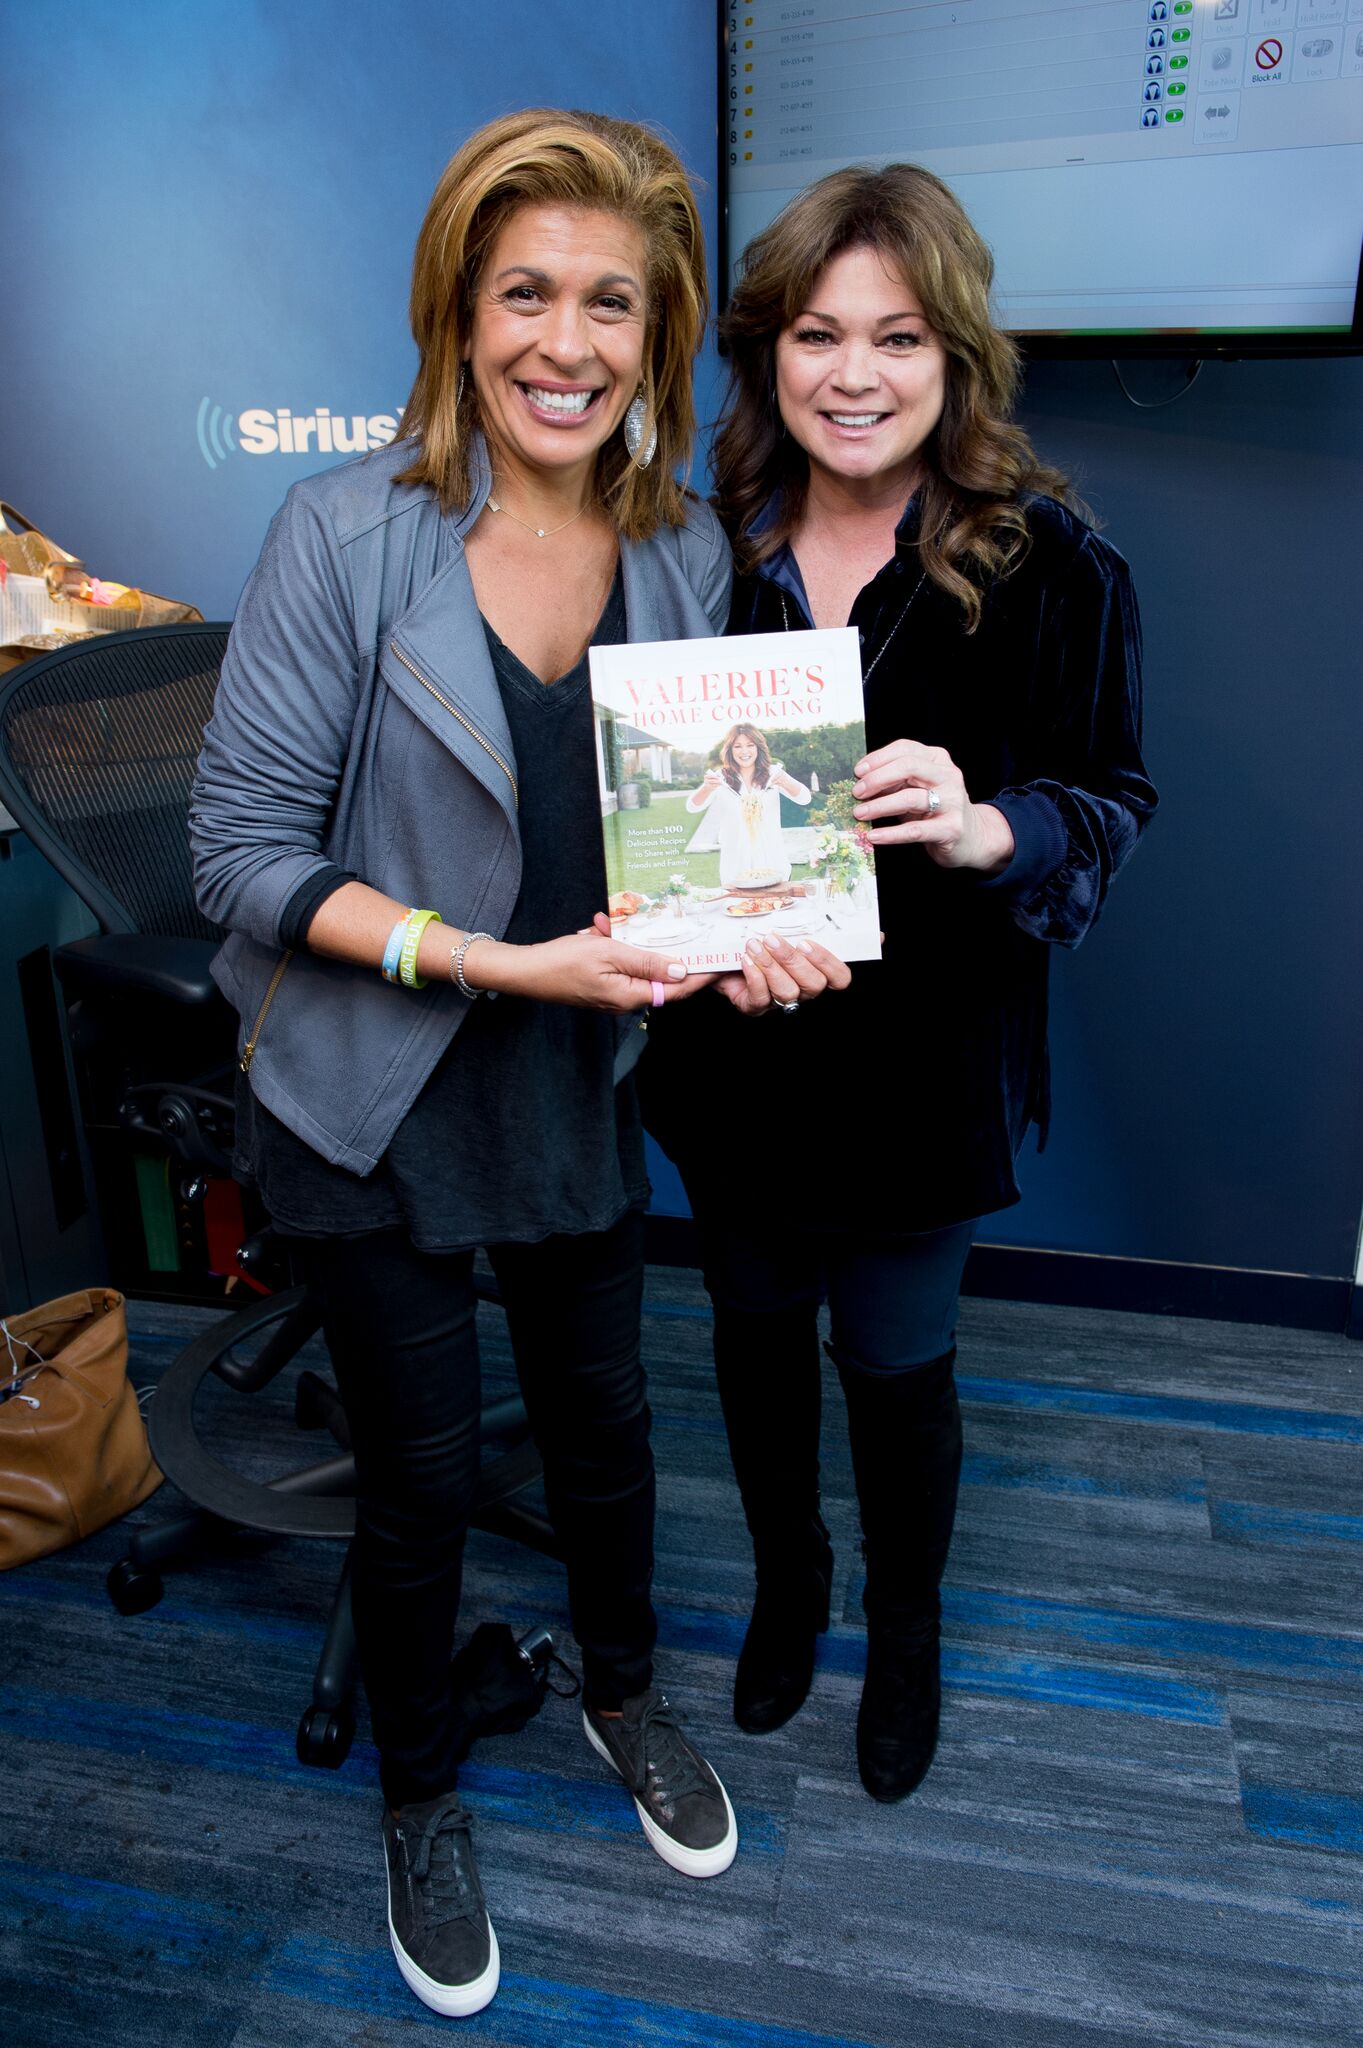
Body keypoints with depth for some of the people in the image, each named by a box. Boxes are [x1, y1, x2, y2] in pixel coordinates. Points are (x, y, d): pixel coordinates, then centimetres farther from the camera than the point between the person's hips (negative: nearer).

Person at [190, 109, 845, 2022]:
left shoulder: (688, 550, -3)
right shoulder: (349, 532, -17)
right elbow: (244, 847, -17)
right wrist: (497, 959, -25)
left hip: (582, 1086, 4)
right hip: (377, 1098, -3)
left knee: (602, 1415, 20)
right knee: (423, 1470, 12)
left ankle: (622, 1689, 53)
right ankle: (419, 1792, 44)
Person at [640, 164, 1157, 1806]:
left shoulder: (1045, 564, -11)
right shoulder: (709, 548, -2)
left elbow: (1111, 800, -9)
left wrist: (985, 827, -29)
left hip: (921, 1055, -2)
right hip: (736, 1039, 3)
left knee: (894, 1364, 13)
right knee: (757, 1331, 19)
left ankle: (905, 1627, 44)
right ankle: (786, 1579, 49)